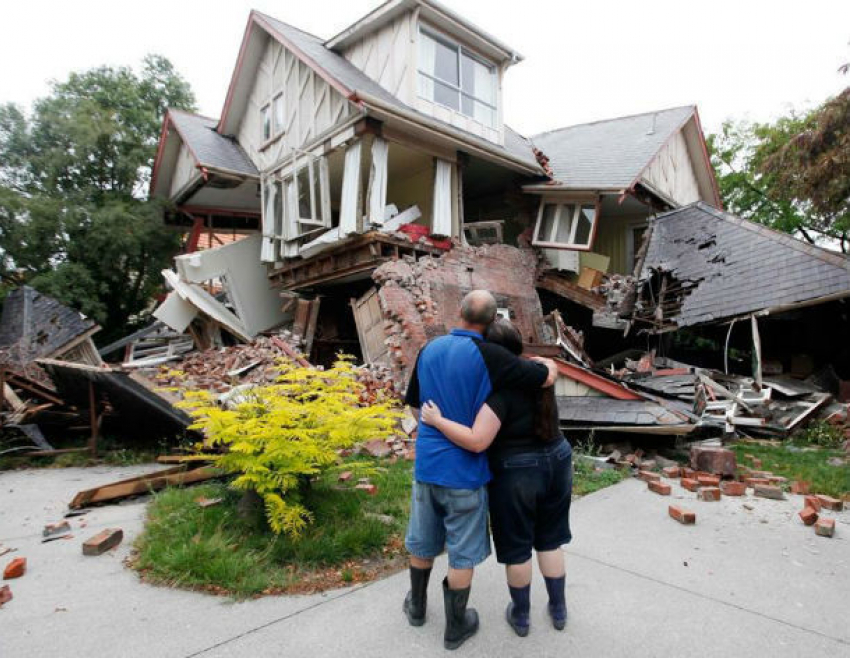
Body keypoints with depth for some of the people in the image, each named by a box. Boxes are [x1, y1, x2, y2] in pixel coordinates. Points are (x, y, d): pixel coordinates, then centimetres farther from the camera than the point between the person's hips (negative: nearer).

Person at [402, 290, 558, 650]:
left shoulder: (429, 350, -2)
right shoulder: (488, 355, -19)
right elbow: (548, 377, -13)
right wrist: (543, 361, 9)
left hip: (426, 463, 5)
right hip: (465, 470, -5)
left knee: (423, 540, 24)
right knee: (463, 552, 14)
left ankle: (417, 606, 45)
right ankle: (456, 626, 32)